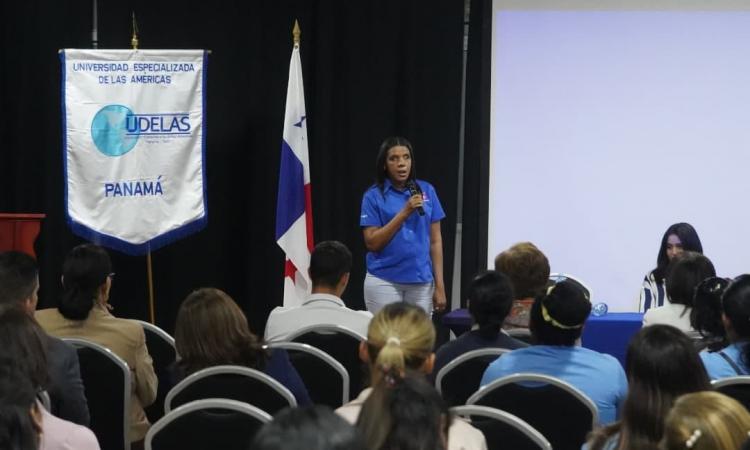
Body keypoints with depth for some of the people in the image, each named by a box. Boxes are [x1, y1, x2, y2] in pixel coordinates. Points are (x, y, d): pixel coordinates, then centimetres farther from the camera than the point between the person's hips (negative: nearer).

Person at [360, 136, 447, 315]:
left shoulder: (427, 191, 4)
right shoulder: (374, 196, -2)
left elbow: (435, 240, 5)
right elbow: (372, 243, -9)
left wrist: (439, 285, 0)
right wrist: (404, 213, -17)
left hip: (422, 282, 2)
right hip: (384, 282, -2)